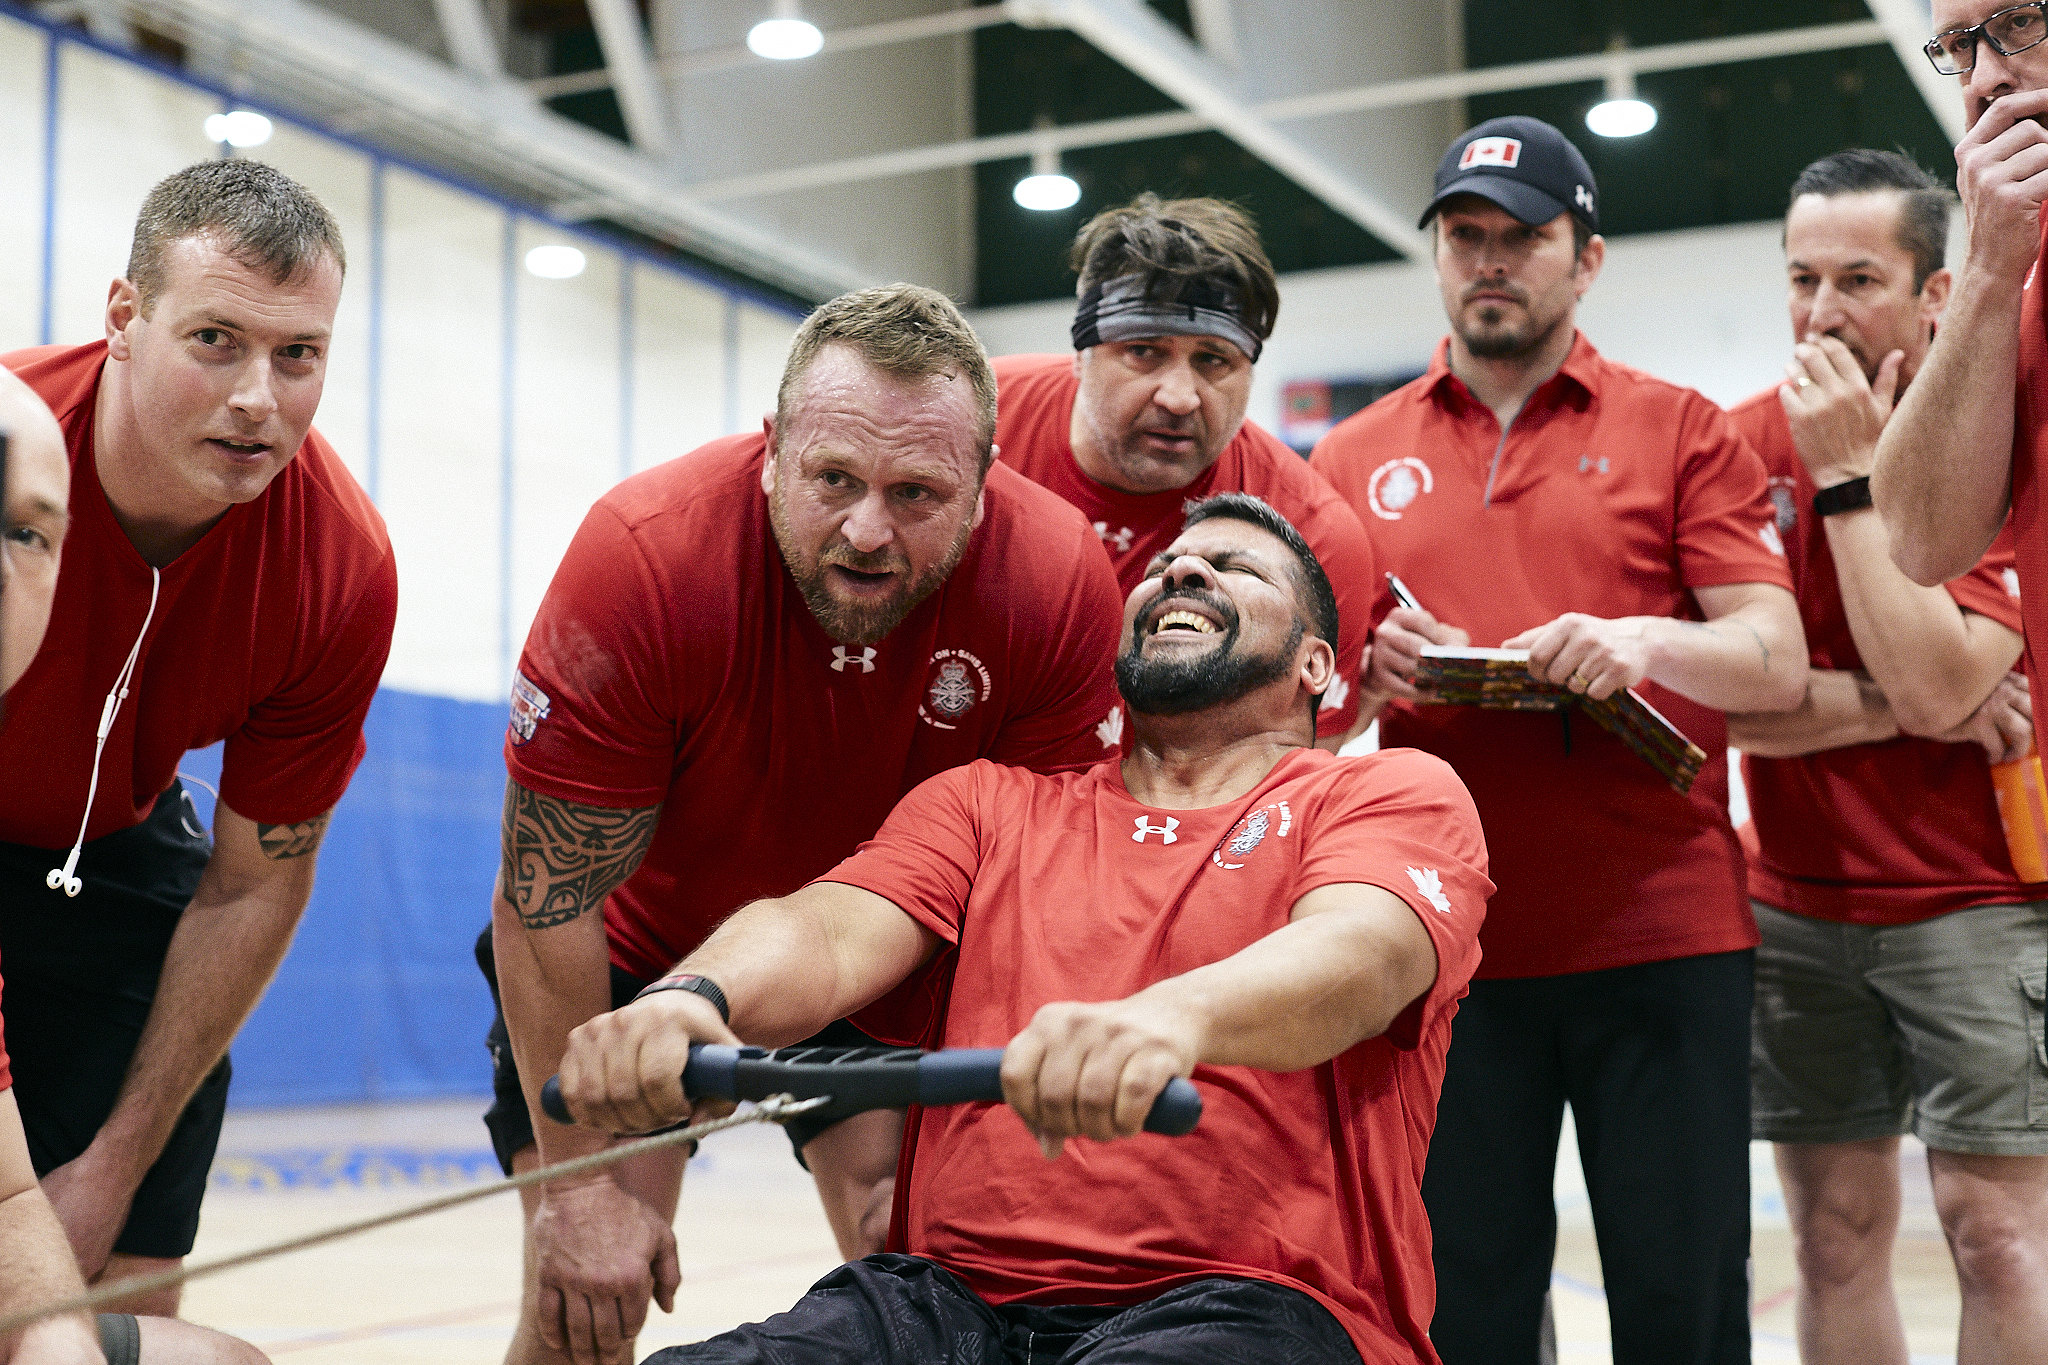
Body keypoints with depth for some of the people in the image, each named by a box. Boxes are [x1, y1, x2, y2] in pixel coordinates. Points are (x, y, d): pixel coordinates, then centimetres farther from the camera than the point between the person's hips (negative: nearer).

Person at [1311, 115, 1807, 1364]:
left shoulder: (1680, 431, 7)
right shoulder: (1354, 460, 13)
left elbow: (1777, 662, -1)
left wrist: (1641, 639, -20)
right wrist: (1363, 668, -8)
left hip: (1664, 935, -1)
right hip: (1442, 940, 2)